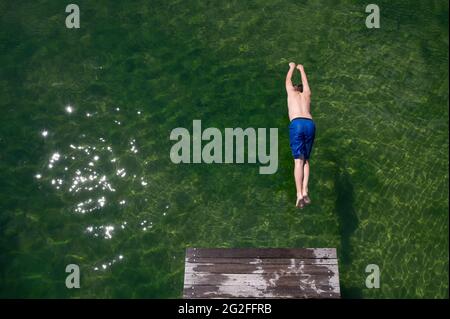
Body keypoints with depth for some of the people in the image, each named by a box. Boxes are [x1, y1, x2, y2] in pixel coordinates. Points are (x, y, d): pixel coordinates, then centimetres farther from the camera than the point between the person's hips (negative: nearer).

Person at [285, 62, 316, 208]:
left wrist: (292, 67, 62)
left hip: (297, 124, -3)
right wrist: (301, 69, 68)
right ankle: (305, 191, -10)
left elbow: (288, 80, 44)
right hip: (310, 124, 3)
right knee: (306, 160, 9)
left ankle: (299, 195, -21)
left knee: (298, 161, -10)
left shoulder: (291, 92, 24)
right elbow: (305, 82, 51)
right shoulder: (307, 94, 30)